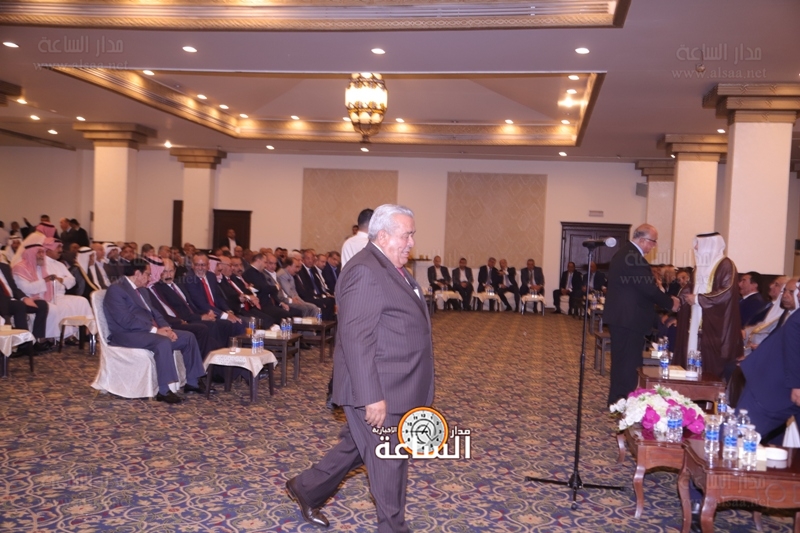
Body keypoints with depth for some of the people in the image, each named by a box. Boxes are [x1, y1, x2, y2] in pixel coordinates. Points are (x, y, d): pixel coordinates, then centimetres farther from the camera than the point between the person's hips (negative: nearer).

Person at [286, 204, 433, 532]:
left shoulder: (392, 268, 13)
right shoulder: (365, 271, -20)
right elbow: (356, 339, -25)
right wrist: (372, 396, -26)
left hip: (393, 386, 10)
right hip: (377, 389, -10)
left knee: (357, 447, 21)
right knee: (388, 460, 3)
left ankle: (307, 489, 38)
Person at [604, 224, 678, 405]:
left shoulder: (624, 252, 14)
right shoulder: (634, 257, -20)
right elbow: (648, 288, -20)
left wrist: (665, 301, 13)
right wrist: (670, 302, -5)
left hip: (619, 316, 11)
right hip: (629, 318, -11)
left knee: (621, 360, 17)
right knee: (628, 362, -4)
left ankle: (616, 401, 25)